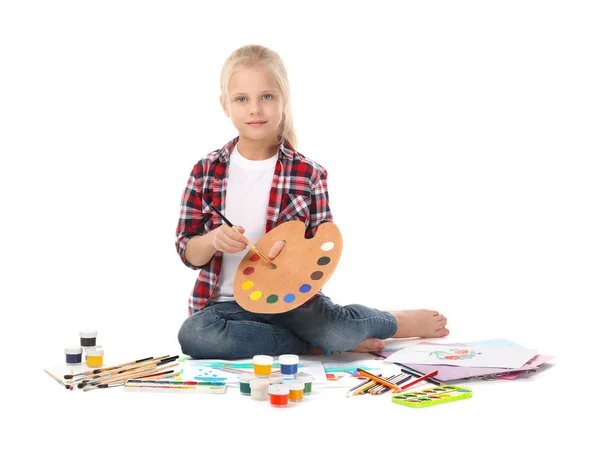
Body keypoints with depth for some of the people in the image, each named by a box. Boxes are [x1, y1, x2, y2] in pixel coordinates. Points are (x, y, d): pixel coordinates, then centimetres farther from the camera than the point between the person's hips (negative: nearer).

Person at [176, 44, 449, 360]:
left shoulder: (308, 174, -1)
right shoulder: (206, 171, 2)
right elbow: (187, 252, 4)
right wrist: (213, 240, -19)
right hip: (228, 304, 1)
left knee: (340, 329, -30)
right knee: (193, 333, -31)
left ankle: (399, 322, 7)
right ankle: (314, 346, -15)